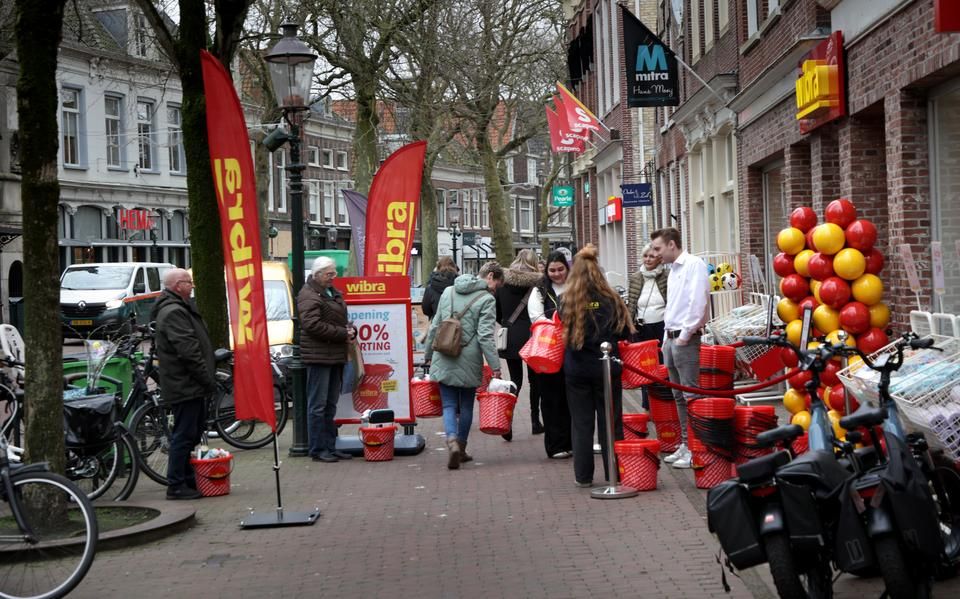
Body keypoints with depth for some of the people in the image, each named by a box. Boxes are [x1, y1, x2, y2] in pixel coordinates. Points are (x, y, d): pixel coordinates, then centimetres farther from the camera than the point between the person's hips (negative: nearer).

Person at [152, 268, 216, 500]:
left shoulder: (179, 308, 19)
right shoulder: (174, 313, -17)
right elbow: (188, 351, -23)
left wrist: (207, 379, 21)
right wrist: (207, 380, -18)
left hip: (190, 385, 11)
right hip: (185, 384, -11)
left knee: (192, 432, 15)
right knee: (184, 435, -7)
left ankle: (189, 480, 23)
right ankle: (176, 485, -2)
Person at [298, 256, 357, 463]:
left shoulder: (334, 293, 19)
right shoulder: (309, 295, -10)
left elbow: (343, 319, 27)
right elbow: (313, 325, -20)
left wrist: (350, 330, 3)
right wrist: (343, 334, -16)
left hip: (336, 356, 9)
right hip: (318, 356, -9)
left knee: (330, 405, 13)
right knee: (318, 405, -5)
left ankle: (330, 447, 18)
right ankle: (317, 450, -2)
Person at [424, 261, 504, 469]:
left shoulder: (448, 291, 10)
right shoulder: (486, 299, -7)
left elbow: (435, 326, 14)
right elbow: (485, 336, -15)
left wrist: (428, 355, 23)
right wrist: (495, 366, -14)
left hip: (443, 361, 3)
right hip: (469, 362, -3)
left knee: (449, 405, 3)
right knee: (466, 406, 13)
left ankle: (452, 441, -20)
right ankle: (461, 449, 20)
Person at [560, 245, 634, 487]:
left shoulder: (568, 301, -7)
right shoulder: (611, 299, -4)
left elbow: (560, 334, -2)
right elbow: (625, 333, 1)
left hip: (576, 369, 0)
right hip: (607, 367, 1)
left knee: (581, 422, 8)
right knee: (610, 420, 9)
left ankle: (583, 476, 11)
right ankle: (614, 474, 12)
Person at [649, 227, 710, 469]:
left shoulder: (694, 265, -10)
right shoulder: (673, 270, 18)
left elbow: (698, 302, -19)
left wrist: (685, 335, -17)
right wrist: (667, 338, 17)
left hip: (686, 339, -9)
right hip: (671, 338, 9)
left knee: (691, 395, -8)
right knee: (679, 396, 12)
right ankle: (685, 445, 18)